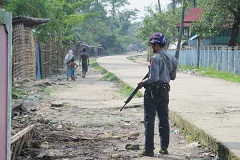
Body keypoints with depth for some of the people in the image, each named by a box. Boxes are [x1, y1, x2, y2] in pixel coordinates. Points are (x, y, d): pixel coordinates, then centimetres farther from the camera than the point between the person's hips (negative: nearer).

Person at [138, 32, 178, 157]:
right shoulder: (171, 58, 7)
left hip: (153, 92, -7)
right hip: (165, 91, 7)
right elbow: (173, 77, 15)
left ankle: (149, 149, -1)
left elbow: (153, 78, -22)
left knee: (149, 121, -2)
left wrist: (143, 83, -7)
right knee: (164, 120, 13)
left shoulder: (156, 58, -17)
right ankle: (164, 147, 18)